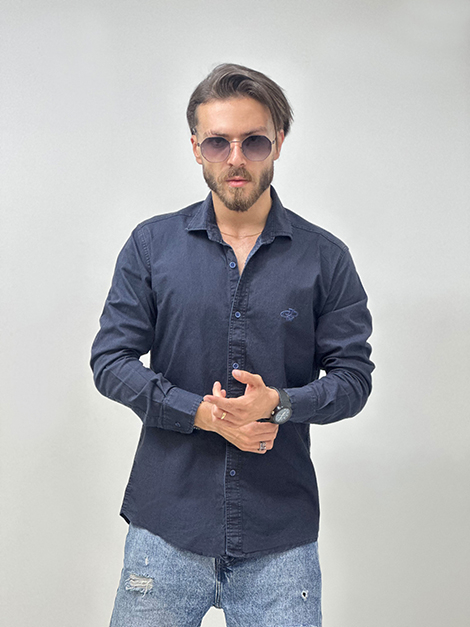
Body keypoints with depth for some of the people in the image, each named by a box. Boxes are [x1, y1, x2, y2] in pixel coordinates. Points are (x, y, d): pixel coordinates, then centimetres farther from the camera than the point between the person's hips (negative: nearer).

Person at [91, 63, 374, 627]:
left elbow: (352, 376, 2)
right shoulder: (151, 245, 3)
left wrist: (279, 403, -18)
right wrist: (200, 412, -13)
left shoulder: (325, 257, 2)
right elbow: (109, 360, 0)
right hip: (166, 522, 1)